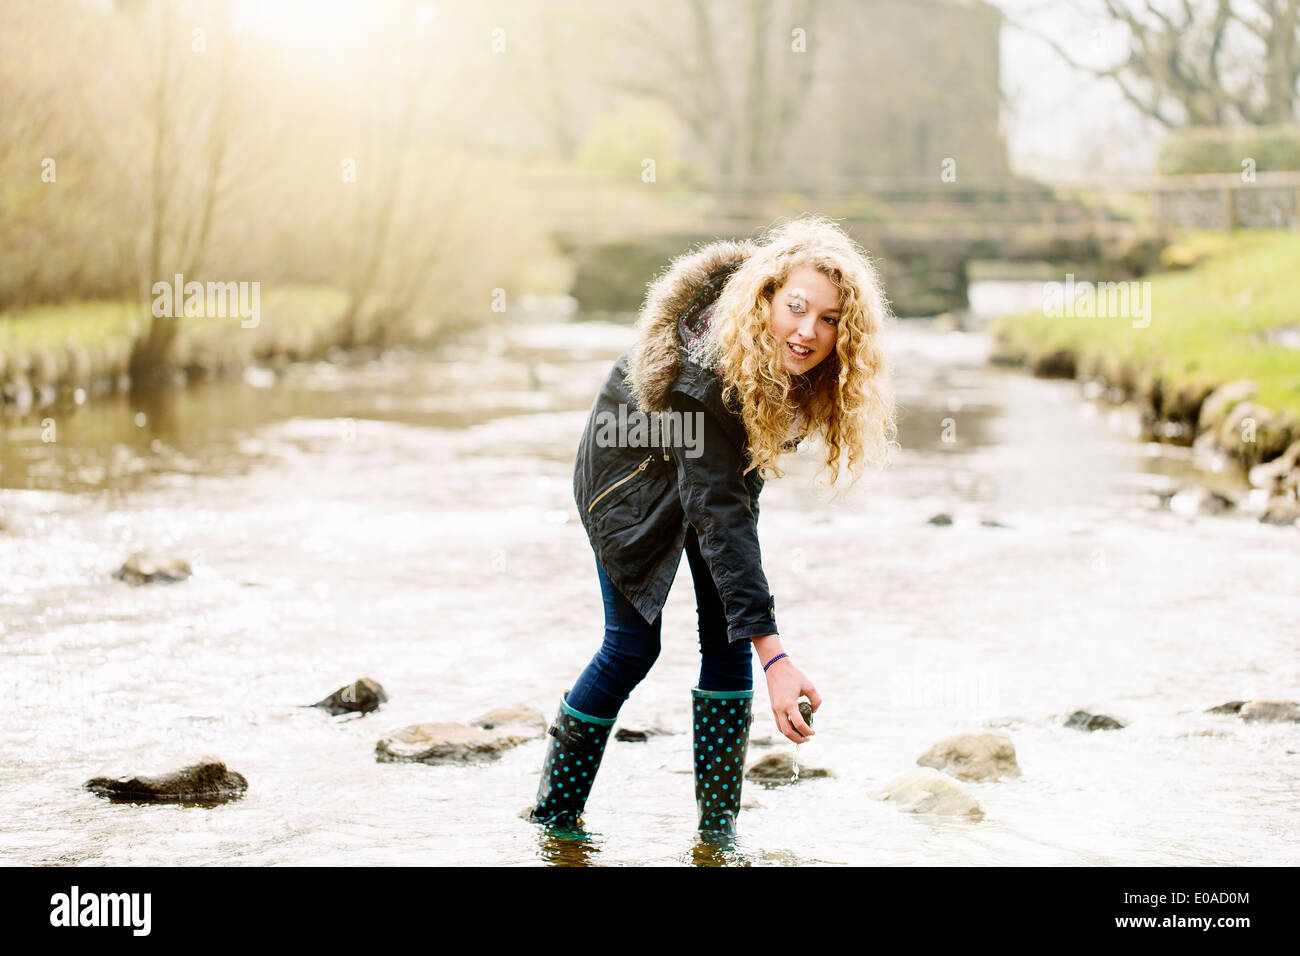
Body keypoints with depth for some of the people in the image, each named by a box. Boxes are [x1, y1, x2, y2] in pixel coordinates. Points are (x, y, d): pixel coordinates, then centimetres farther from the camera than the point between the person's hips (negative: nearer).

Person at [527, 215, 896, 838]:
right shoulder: (707, 372, -42)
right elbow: (721, 518, -44)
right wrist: (773, 657, -48)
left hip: (722, 465, 6)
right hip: (635, 468, -6)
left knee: (726, 639, -3)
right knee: (633, 643, -5)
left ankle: (718, 828, 2)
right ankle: (554, 811, 12)